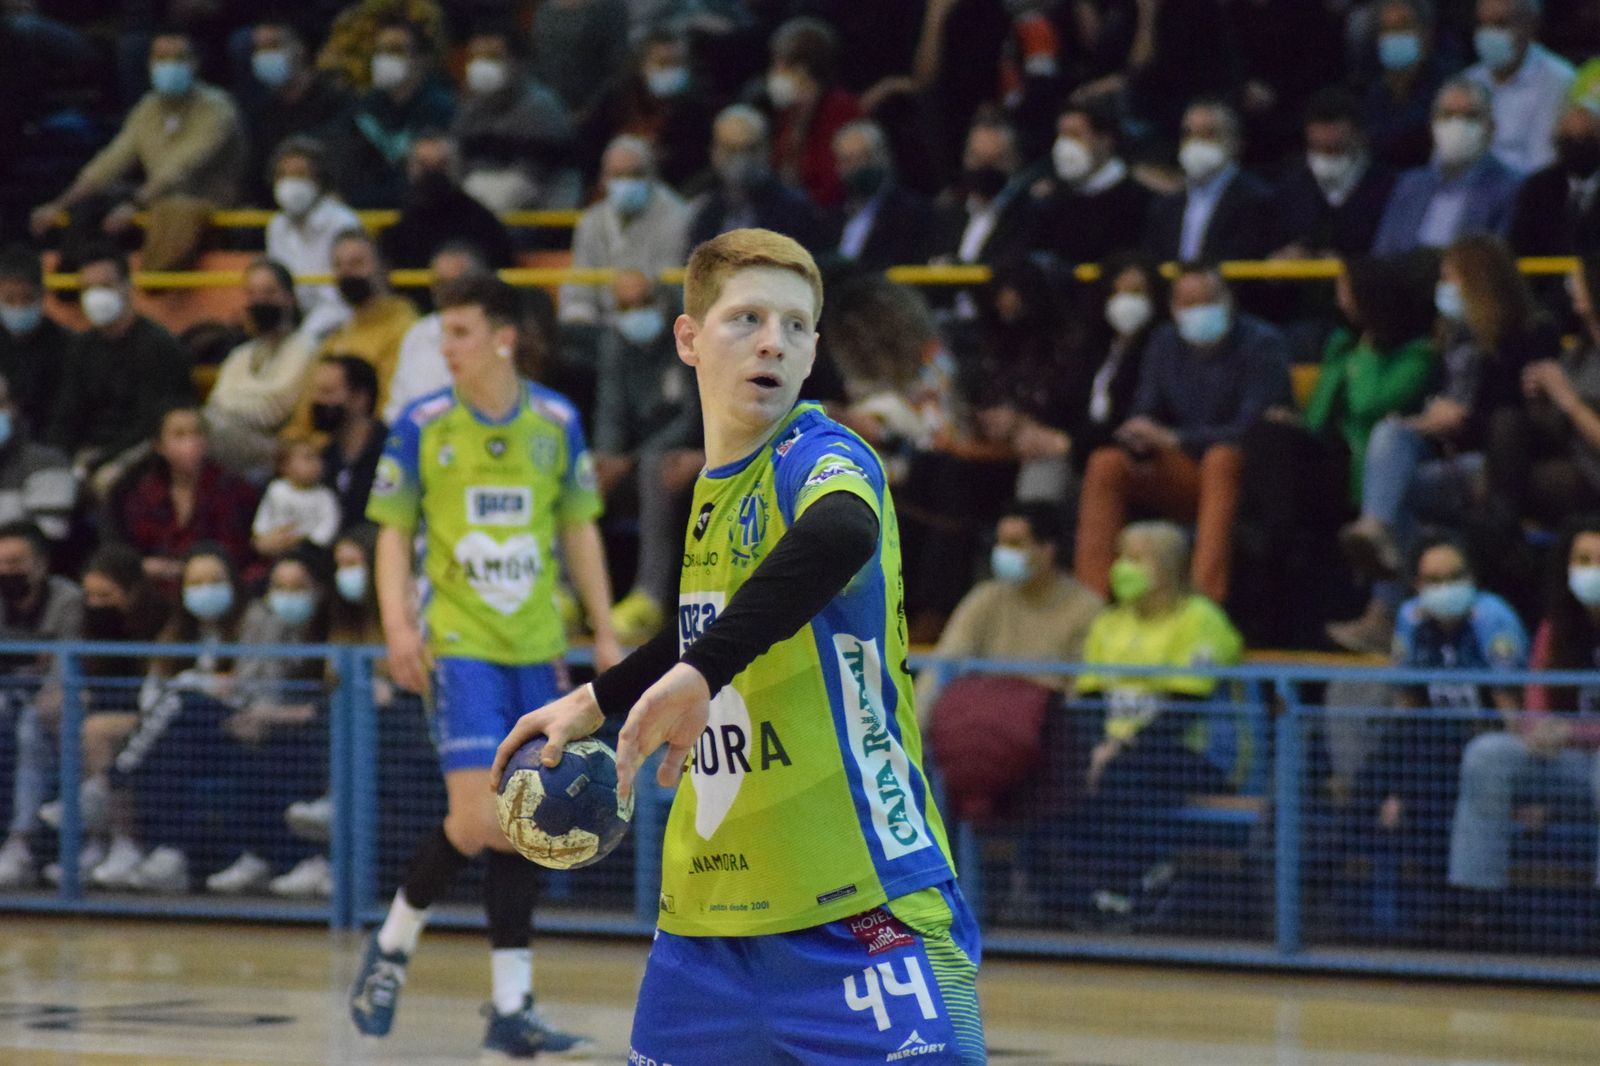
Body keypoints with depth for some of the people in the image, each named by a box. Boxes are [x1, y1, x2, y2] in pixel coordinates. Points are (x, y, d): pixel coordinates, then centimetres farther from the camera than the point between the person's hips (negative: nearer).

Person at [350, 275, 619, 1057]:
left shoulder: (556, 421, 4)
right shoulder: (422, 425, -2)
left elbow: (580, 529, 12)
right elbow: (394, 532, 2)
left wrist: (605, 632, 9)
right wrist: (397, 622, -12)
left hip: (536, 648, 3)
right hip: (459, 644, -3)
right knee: (477, 819, -15)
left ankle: (511, 1007, 10)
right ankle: (392, 945, 9)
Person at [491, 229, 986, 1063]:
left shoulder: (821, 458, -13)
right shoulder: (712, 489, 12)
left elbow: (841, 535, -38)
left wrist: (698, 673, -45)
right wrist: (596, 703, 29)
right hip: (710, 902, 8)